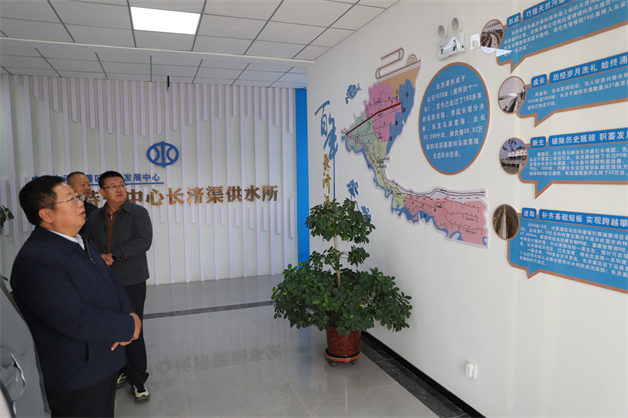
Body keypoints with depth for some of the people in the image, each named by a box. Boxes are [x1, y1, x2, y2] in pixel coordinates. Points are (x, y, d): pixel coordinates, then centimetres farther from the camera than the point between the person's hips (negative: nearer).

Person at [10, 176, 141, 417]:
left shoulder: (82, 243, 6)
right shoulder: (35, 260, -25)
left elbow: (112, 282, 10)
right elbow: (77, 321, -30)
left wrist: (129, 314, -10)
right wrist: (130, 326, -17)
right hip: (77, 379, -8)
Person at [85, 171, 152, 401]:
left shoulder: (138, 213, -2)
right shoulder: (95, 217, 11)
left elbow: (144, 241, -15)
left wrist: (114, 255, -19)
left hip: (132, 282, -3)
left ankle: (138, 379, 14)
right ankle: (120, 371, 28)